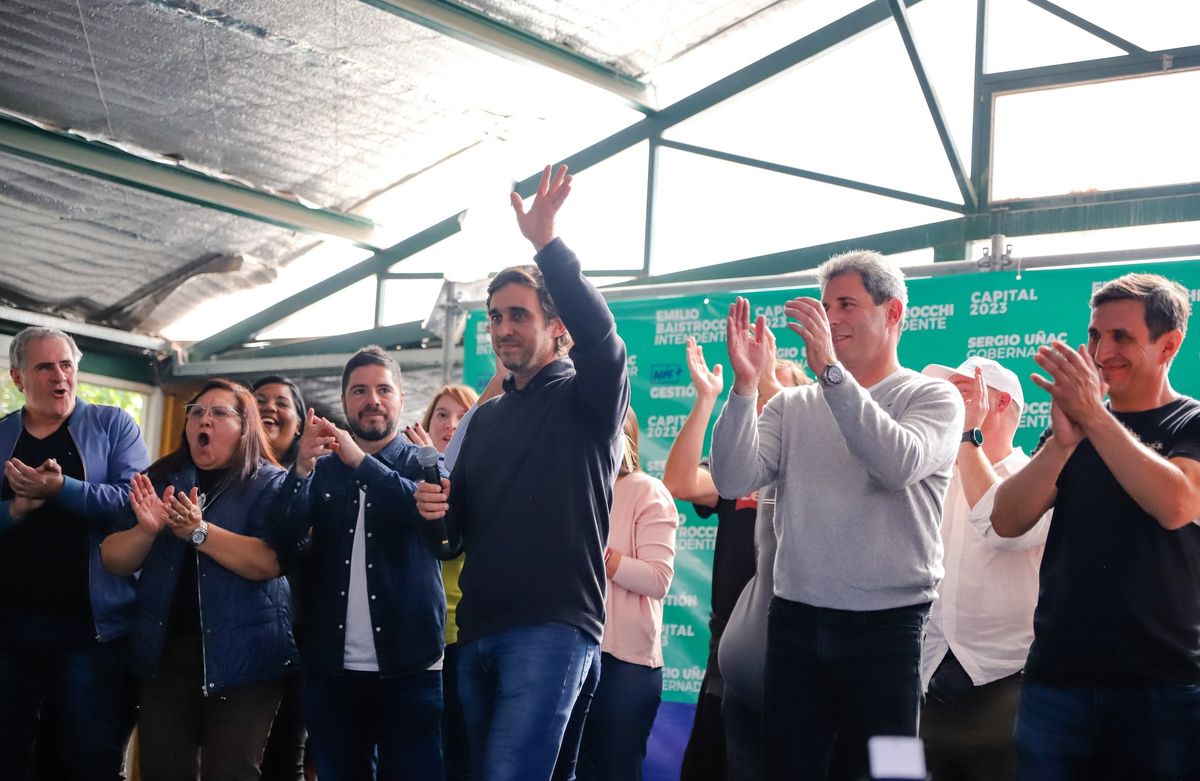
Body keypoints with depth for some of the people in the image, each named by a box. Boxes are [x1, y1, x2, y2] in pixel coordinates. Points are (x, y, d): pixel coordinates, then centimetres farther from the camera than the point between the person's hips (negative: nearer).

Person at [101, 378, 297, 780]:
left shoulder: (270, 485, -1)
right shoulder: (160, 479, 11)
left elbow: (270, 562, -16)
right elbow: (113, 561, 7)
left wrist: (198, 531, -24)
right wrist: (147, 530, -14)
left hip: (241, 658, -4)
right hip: (165, 653, 4)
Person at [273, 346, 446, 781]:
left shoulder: (426, 466, 5)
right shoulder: (321, 470, 11)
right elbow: (284, 547, -3)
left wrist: (361, 461, -24)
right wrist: (302, 469, -19)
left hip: (410, 669, -2)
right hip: (331, 669, 2)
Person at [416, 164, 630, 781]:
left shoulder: (586, 398, 0)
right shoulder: (486, 417, 20)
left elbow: (598, 333, -22)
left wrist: (547, 245, -30)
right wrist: (436, 510, 1)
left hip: (553, 624, -8)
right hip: (478, 626, 8)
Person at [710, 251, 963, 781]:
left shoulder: (933, 398, 2)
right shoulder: (792, 406, 10)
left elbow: (898, 463, -19)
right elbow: (732, 481, -3)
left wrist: (830, 370, -22)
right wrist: (745, 384, -14)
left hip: (887, 625, -3)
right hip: (795, 622, 3)